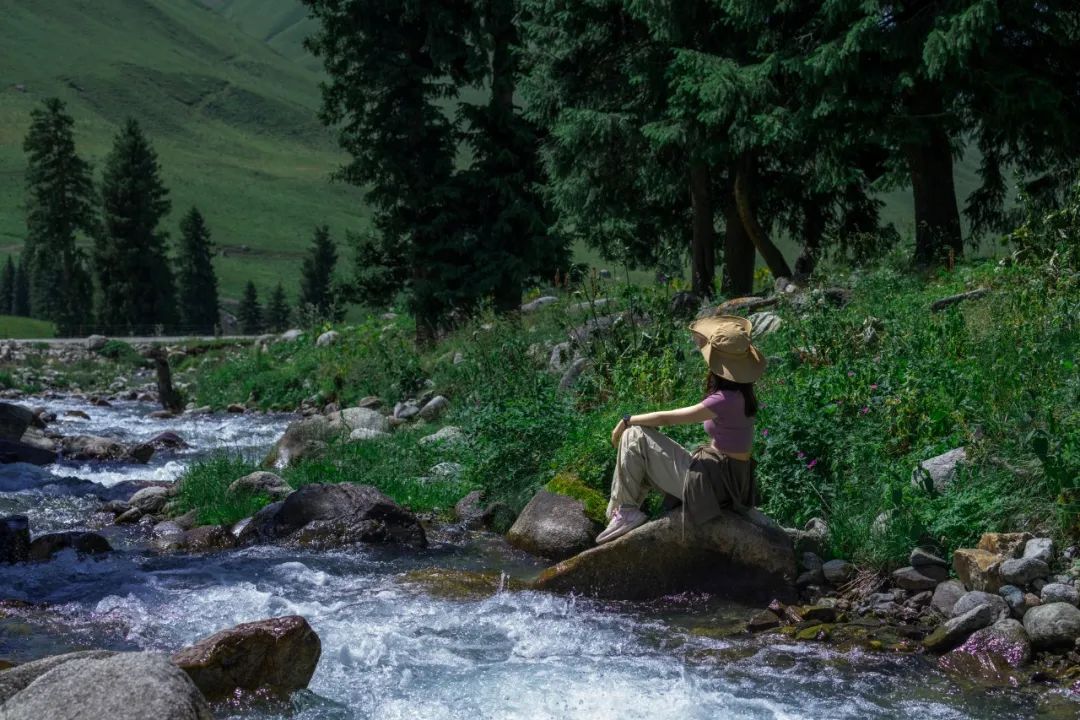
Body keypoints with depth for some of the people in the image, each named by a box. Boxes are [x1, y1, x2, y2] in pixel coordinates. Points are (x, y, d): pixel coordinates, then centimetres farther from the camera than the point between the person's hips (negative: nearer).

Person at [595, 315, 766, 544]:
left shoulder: (727, 400, -24)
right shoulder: (740, 389, -1)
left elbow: (666, 418, -17)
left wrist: (626, 421, -6)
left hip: (711, 481, -10)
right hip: (732, 479, 10)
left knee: (634, 436, -8)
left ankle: (626, 511, -1)